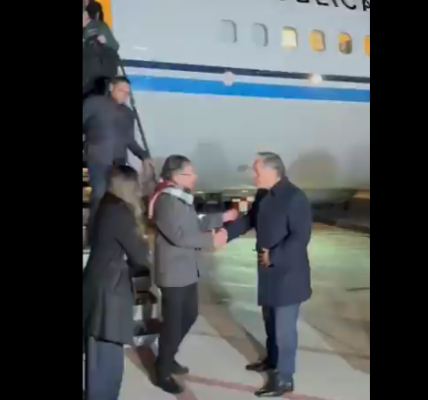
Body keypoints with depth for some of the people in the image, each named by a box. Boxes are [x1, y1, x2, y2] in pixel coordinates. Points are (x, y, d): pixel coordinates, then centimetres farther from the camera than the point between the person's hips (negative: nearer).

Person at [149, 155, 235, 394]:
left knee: (189, 316, 19)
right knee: (173, 322, 1)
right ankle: (163, 372, 18)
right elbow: (178, 235, -27)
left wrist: (222, 218, 12)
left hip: (188, 270, 10)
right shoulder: (165, 200, -20)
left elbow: (195, 226, 18)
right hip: (173, 273, -10)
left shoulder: (183, 198, 12)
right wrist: (211, 240, -24)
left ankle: (168, 359, 37)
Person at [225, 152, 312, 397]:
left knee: (284, 327, 0)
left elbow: (300, 237, -24)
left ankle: (284, 378, 13)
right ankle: (273, 360, 41)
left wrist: (273, 257, -22)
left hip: (288, 273, -9)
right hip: (269, 271, 9)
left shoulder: (295, 198, -21)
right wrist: (223, 233, 3)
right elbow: (248, 220, 16)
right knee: (271, 321, 22)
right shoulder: (263, 195, 6)